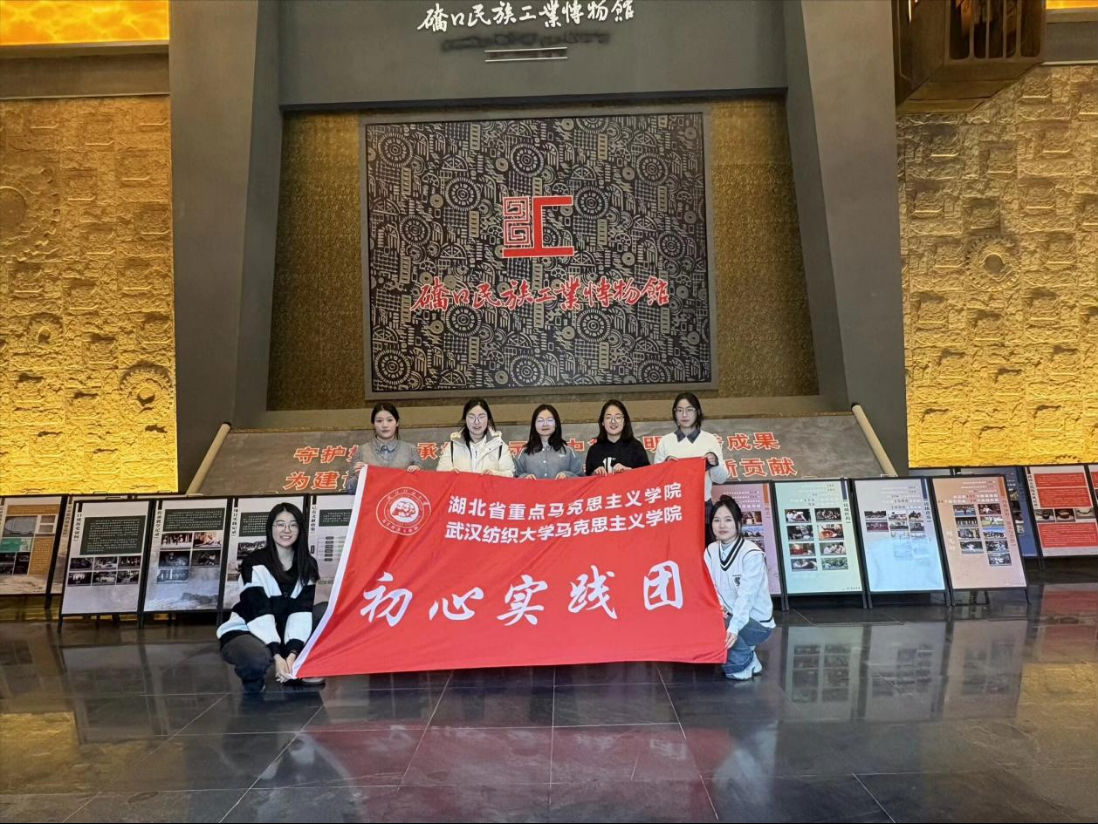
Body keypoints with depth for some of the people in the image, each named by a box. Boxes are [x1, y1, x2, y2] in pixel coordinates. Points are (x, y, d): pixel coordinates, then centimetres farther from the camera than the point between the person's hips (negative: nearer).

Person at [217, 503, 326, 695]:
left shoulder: (307, 565, -3)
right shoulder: (254, 563, -15)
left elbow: (301, 610, -13)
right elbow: (259, 613, -22)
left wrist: (292, 654, -27)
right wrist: (277, 656, -31)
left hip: (283, 632, 5)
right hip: (244, 633, -4)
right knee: (258, 657, -39)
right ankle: (253, 678, -3)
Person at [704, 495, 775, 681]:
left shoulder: (752, 554, -19)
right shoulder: (711, 550, 0)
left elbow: (746, 596, -28)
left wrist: (734, 628, -40)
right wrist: (717, 604, -27)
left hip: (757, 623, -6)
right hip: (729, 616, 7)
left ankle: (743, 662, -1)